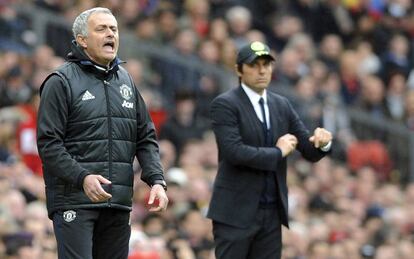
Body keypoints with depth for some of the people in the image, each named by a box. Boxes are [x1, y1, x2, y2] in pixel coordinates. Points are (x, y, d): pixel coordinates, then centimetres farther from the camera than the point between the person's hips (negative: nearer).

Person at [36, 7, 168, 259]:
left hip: (119, 203, 6)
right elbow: (48, 143, -10)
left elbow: (146, 138, 17)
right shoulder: (61, 82, -3)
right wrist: (82, 177, -23)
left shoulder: (125, 81, 16)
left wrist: (157, 180, 0)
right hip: (74, 200, -6)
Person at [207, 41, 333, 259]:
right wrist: (278, 153, -10)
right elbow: (234, 151, -20)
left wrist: (322, 142, -12)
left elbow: (310, 151, 12)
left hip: (272, 213, 6)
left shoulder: (281, 105, 12)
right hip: (236, 211, -6)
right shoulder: (224, 104, -7)